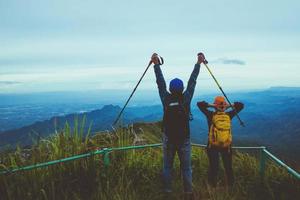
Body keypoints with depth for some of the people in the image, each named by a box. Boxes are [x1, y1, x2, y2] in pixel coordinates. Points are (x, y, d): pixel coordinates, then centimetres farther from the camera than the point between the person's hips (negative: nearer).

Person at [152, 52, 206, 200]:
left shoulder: (166, 99, -9)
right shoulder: (186, 99, -10)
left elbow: (161, 83, -1)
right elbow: (192, 82, -3)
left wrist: (156, 64, 6)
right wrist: (198, 63, 4)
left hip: (168, 139, 1)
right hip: (184, 139, 0)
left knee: (167, 166, 12)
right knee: (186, 167, 9)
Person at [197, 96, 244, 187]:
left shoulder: (211, 115, -11)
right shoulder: (228, 115, -6)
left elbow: (199, 104, -8)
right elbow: (241, 105, 5)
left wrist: (211, 105, -13)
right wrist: (230, 105, -6)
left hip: (213, 146, -1)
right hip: (227, 146, 1)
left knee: (213, 166, 12)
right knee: (228, 167, 18)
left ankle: (213, 184, 21)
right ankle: (230, 184, 29)